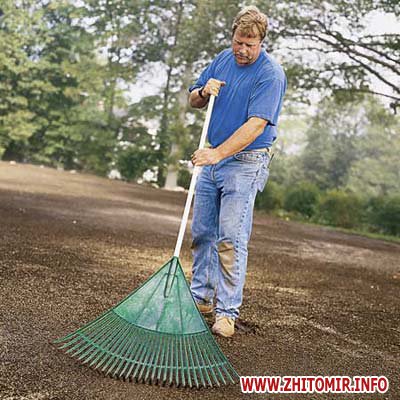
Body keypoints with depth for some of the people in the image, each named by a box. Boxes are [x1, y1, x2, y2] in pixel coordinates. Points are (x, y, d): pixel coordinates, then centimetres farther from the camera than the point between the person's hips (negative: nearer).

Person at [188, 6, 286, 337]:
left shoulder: (271, 74, -14)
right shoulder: (223, 59, 8)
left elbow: (256, 125, -24)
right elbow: (193, 100, 16)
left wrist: (218, 153, -32)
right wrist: (204, 92, -8)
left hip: (246, 163, -7)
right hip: (213, 158, 7)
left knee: (231, 238, -10)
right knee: (202, 233, 9)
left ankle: (227, 312, -3)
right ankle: (201, 297, 22)